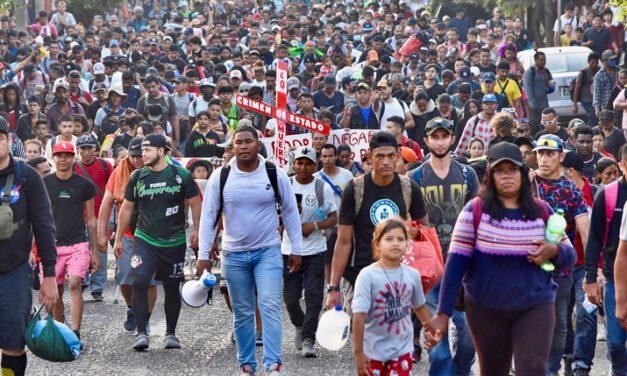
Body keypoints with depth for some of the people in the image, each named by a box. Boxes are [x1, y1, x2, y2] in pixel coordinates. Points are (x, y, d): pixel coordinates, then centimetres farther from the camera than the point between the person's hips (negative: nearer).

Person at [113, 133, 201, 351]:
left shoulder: (181, 176, -2)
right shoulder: (137, 177, 5)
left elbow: (195, 204, 6)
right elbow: (126, 208, 13)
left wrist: (196, 231, -1)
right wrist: (118, 239, 14)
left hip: (174, 242, -1)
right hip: (144, 240, 1)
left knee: (172, 288, 8)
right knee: (139, 283, -16)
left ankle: (171, 333, 23)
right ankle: (141, 333, -13)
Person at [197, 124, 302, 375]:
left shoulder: (275, 175, -4)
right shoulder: (220, 177, -4)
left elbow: (290, 212, 4)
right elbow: (208, 216, 0)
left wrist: (296, 249, 4)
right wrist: (203, 255, -3)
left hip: (268, 251, -1)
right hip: (234, 255, 1)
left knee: (270, 306, -13)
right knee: (242, 313, 9)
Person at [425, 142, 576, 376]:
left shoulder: (542, 211, 3)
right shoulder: (475, 210, -5)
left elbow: (570, 255, 11)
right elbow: (456, 262, -7)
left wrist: (554, 251, -14)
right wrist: (444, 312, -11)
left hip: (536, 306, 1)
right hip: (486, 310, 0)